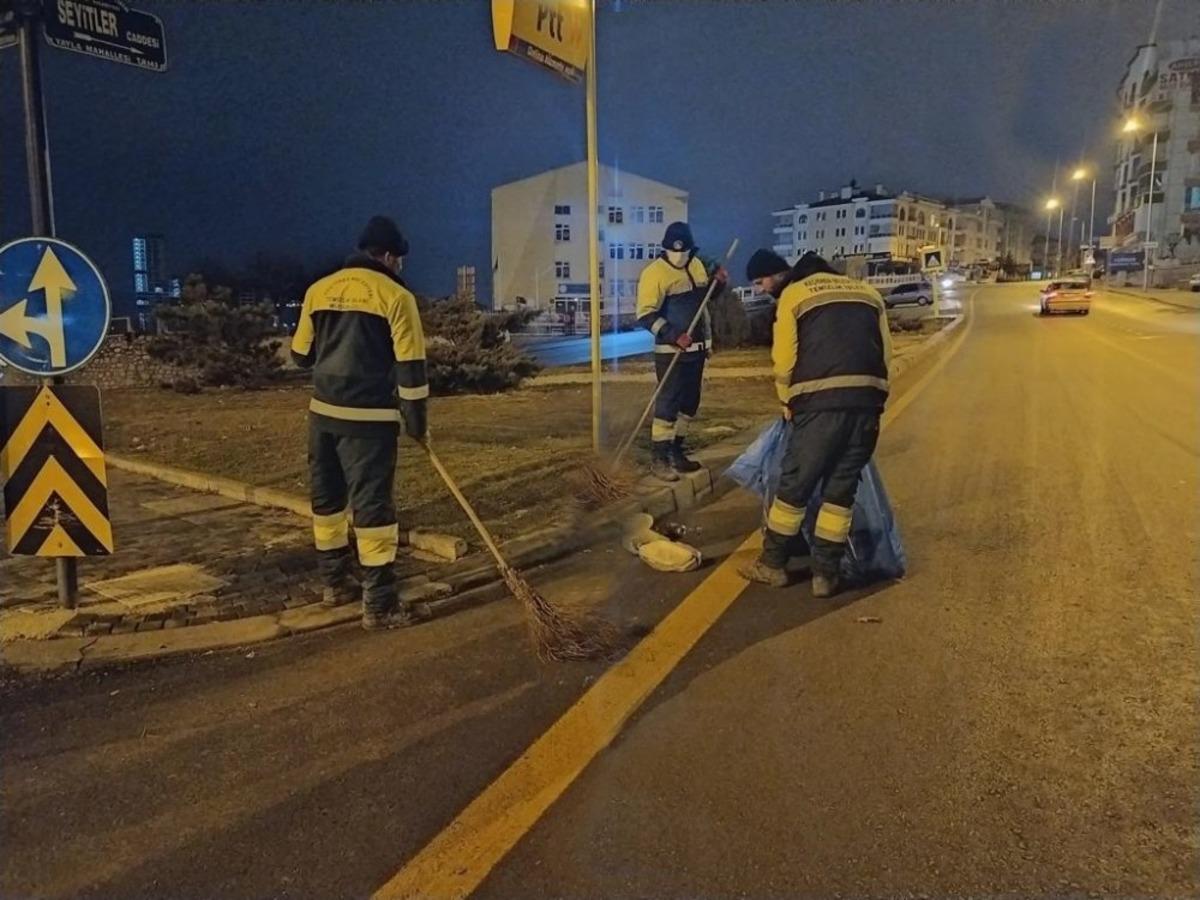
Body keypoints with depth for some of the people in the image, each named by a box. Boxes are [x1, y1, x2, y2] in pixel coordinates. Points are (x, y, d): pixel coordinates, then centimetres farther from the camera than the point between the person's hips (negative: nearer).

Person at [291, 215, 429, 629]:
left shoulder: (319, 289, 9)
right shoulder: (395, 296, -6)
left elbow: (301, 355, 16)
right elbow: (410, 367, -8)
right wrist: (417, 425, 1)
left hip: (323, 411, 6)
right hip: (370, 418, -5)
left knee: (327, 498, 17)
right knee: (373, 504, -2)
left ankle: (335, 583, 31)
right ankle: (378, 605, 2)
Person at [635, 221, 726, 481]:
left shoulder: (696, 265, 8)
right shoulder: (655, 273, -15)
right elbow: (646, 315, -19)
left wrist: (716, 282, 2)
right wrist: (673, 336, -27)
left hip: (696, 348, 8)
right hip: (670, 352, -8)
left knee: (690, 403, 13)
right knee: (668, 404, -7)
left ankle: (675, 451, 26)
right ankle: (659, 459, 2)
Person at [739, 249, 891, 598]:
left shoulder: (793, 294, 10)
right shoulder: (867, 291, 23)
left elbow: (784, 359, 3)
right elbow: (886, 353, 17)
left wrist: (788, 402, 19)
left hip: (821, 402, -4)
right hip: (867, 401, 4)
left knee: (794, 484, 9)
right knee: (841, 488, 13)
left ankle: (773, 564, 20)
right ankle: (825, 573, 15)